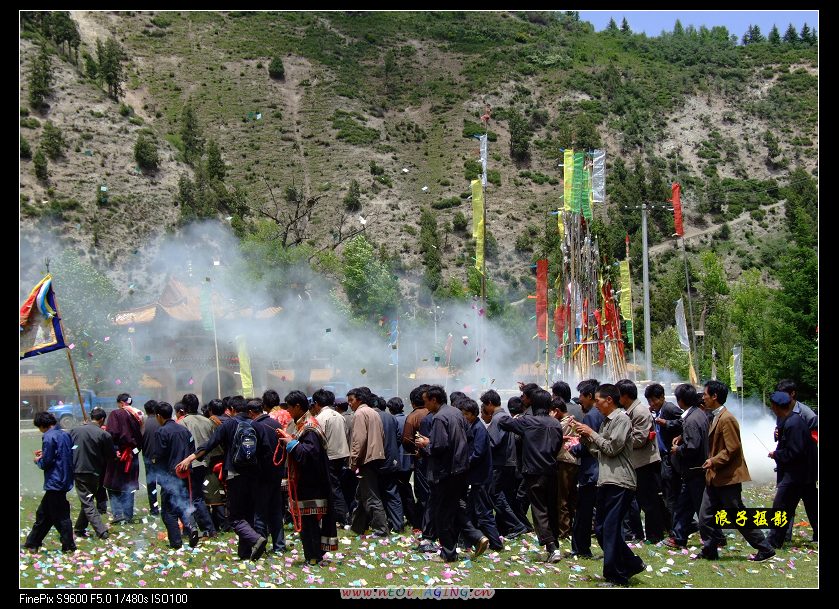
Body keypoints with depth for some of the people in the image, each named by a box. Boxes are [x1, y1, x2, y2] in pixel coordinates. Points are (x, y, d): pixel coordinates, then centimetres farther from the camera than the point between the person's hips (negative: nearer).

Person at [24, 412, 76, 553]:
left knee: (60, 516, -1)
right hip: (65, 480, 9)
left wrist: (38, 460, 4)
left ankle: (69, 546, 5)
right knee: (43, 513, 17)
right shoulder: (65, 434, 10)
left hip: (55, 482, -9)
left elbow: (46, 463, -17)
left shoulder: (49, 437, -17)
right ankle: (32, 543, 24)